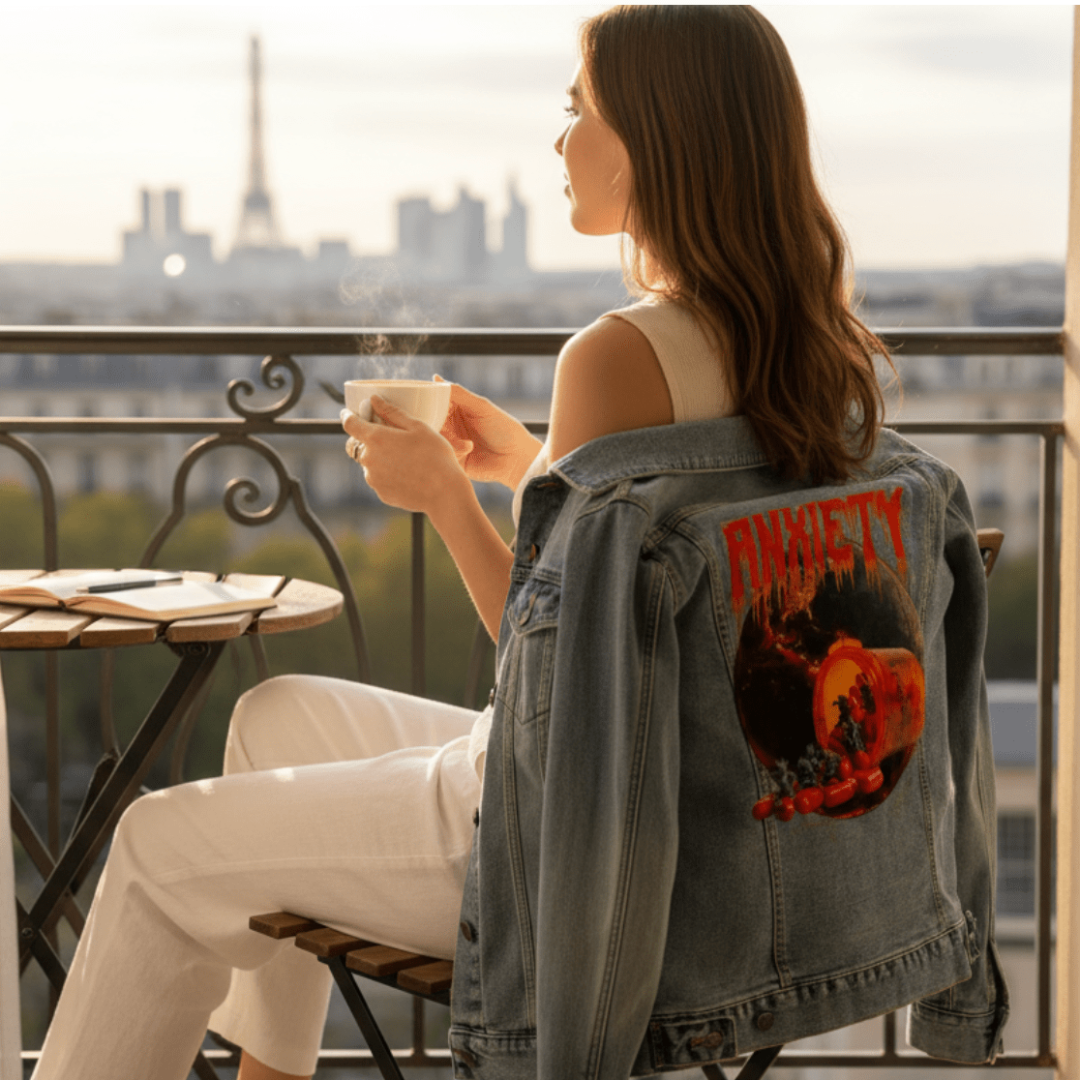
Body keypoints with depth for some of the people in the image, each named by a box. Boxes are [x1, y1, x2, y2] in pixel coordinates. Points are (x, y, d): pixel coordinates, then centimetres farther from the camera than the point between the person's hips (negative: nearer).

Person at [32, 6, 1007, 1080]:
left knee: (164, 846, 6)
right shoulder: (816, 350, 2)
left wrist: (446, 496, -8)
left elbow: (555, 660, -18)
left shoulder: (617, 358, -23)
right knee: (279, 715, 27)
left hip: (585, 846, -9)